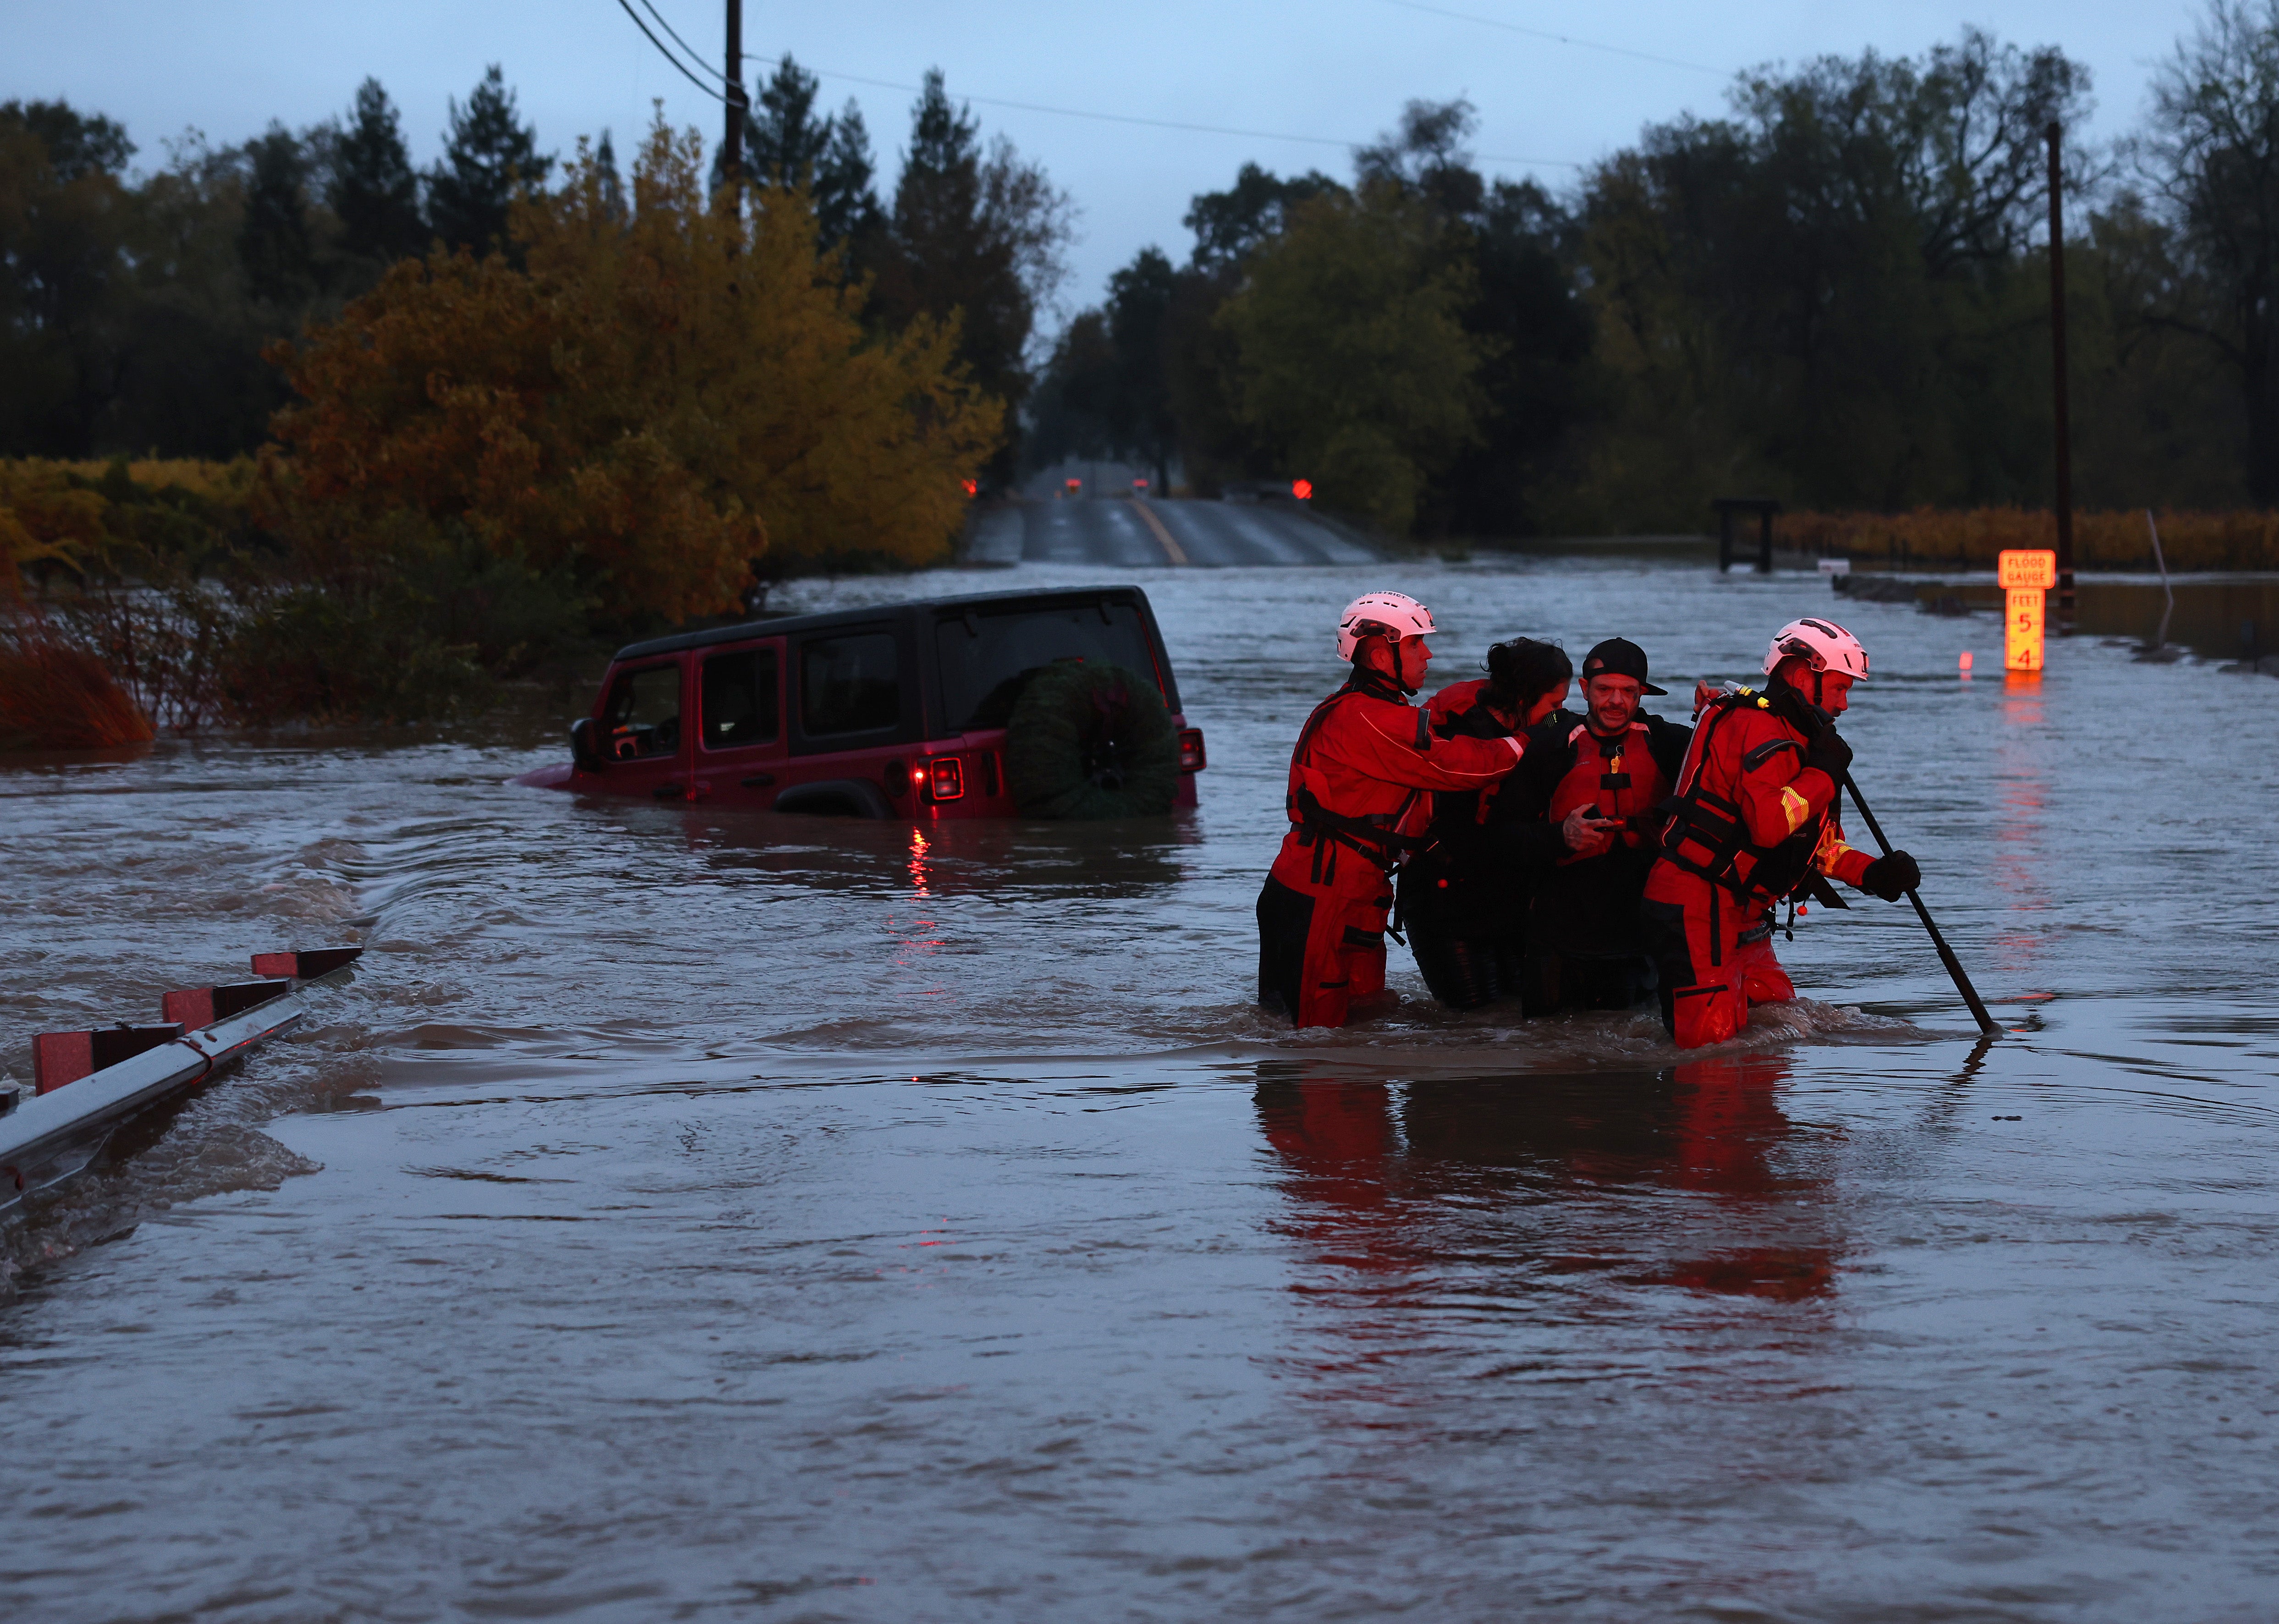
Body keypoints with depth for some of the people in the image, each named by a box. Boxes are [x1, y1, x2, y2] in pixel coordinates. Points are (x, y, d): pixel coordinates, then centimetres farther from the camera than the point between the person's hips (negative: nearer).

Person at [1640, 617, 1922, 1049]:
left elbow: (1821, 842, 21)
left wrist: (1873, 873, 4)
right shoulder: (1758, 726, -13)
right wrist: (1823, 774, -14)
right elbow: (1768, 825, -27)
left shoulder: (1795, 738, 20)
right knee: (1709, 1040, -17)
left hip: (1740, 916, 10)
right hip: (1698, 909, -10)